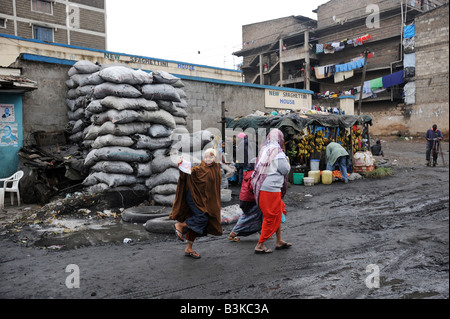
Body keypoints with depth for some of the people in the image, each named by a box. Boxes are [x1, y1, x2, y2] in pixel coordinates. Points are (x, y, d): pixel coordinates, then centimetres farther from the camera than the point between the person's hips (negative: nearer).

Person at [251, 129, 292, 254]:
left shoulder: (264, 150, 8)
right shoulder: (278, 153, -15)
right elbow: (286, 170, -9)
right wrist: (286, 158, 6)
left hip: (261, 187, 8)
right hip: (271, 189, -8)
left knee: (278, 213, 20)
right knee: (271, 217, 3)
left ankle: (279, 241, 30)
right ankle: (260, 245, 9)